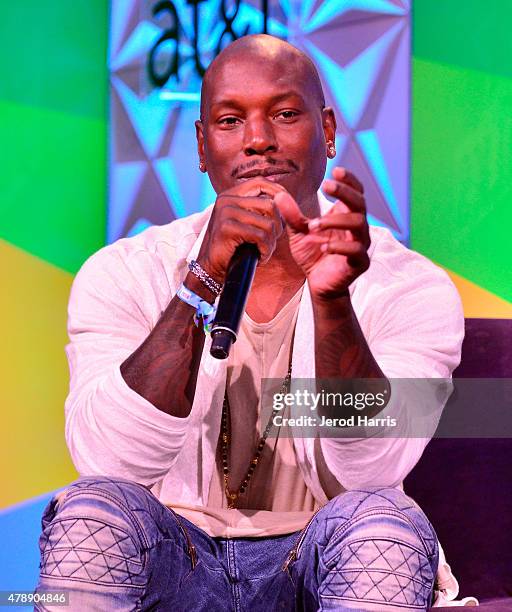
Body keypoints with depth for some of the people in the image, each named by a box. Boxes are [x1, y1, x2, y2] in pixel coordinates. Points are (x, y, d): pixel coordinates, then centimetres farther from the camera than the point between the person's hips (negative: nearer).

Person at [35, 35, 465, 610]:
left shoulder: (407, 287, -5)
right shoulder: (123, 275, -3)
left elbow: (368, 470, -19)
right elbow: (109, 459, -19)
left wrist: (333, 299, -34)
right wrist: (204, 281, -28)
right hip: (172, 561, 0)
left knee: (385, 521, -31)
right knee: (90, 512, -30)